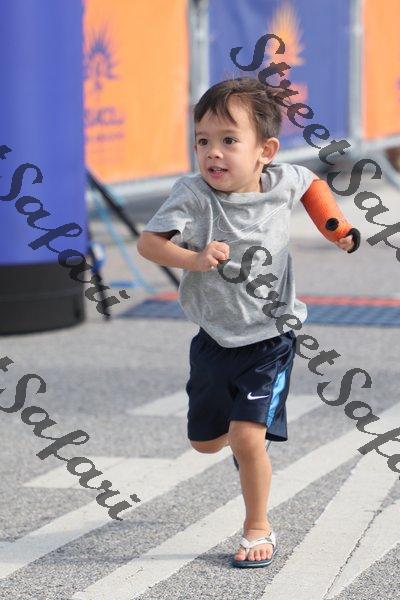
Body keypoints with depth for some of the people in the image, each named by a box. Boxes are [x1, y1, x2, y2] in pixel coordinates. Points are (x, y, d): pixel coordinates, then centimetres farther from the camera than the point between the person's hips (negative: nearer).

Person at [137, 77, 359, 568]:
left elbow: (311, 182, 12)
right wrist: (195, 260, -40)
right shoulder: (193, 195, -19)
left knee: (247, 440, -14)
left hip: (269, 340, -2)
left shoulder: (283, 182, -12)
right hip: (214, 339, 2)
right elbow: (148, 242, -25)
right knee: (204, 442, 18)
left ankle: (259, 529, 7)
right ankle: (246, 422, 54)